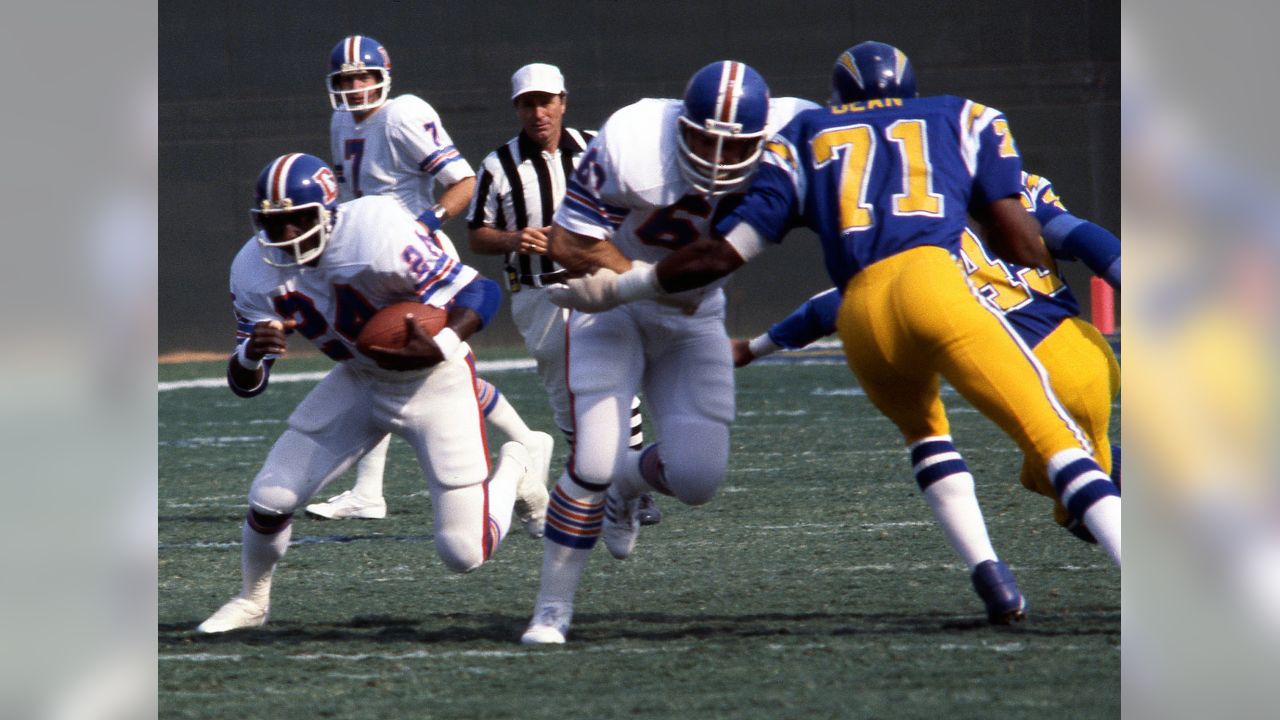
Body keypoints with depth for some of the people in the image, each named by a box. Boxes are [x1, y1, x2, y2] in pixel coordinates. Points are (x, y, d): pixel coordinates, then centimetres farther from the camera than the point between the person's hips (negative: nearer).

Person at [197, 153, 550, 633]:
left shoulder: (376, 239, -33)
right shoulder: (257, 270, -15)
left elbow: (480, 292, -25)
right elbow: (244, 384, -9)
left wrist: (440, 347, -42)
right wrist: (250, 354, -33)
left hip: (431, 380, -5)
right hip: (358, 384, 5)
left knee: (464, 554, -8)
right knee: (270, 500, -4)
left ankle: (514, 471, 24)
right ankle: (253, 600, 27)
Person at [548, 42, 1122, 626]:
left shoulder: (806, 140, 28)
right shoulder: (964, 120, 25)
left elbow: (727, 251, 22)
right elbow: (1024, 249, 14)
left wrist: (615, 288, 33)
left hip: (860, 317, 2)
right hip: (932, 282, -2)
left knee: (922, 429, 31)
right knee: (1054, 439, -4)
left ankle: (987, 571, 13)